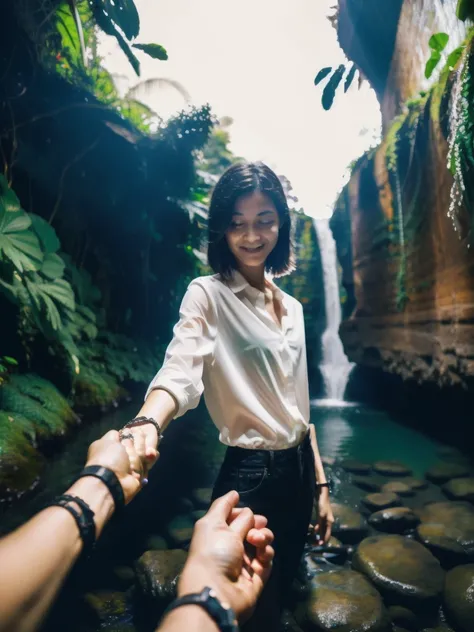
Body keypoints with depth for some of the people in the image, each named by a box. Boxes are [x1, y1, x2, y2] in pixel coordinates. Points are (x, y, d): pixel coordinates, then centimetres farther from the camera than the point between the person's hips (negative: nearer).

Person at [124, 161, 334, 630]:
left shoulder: (291, 307, 7)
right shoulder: (207, 295, -12)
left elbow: (297, 405, 11)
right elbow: (180, 370, -31)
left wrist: (320, 483, 11)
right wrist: (146, 423, -52)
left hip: (298, 470, 7)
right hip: (249, 476, -6)